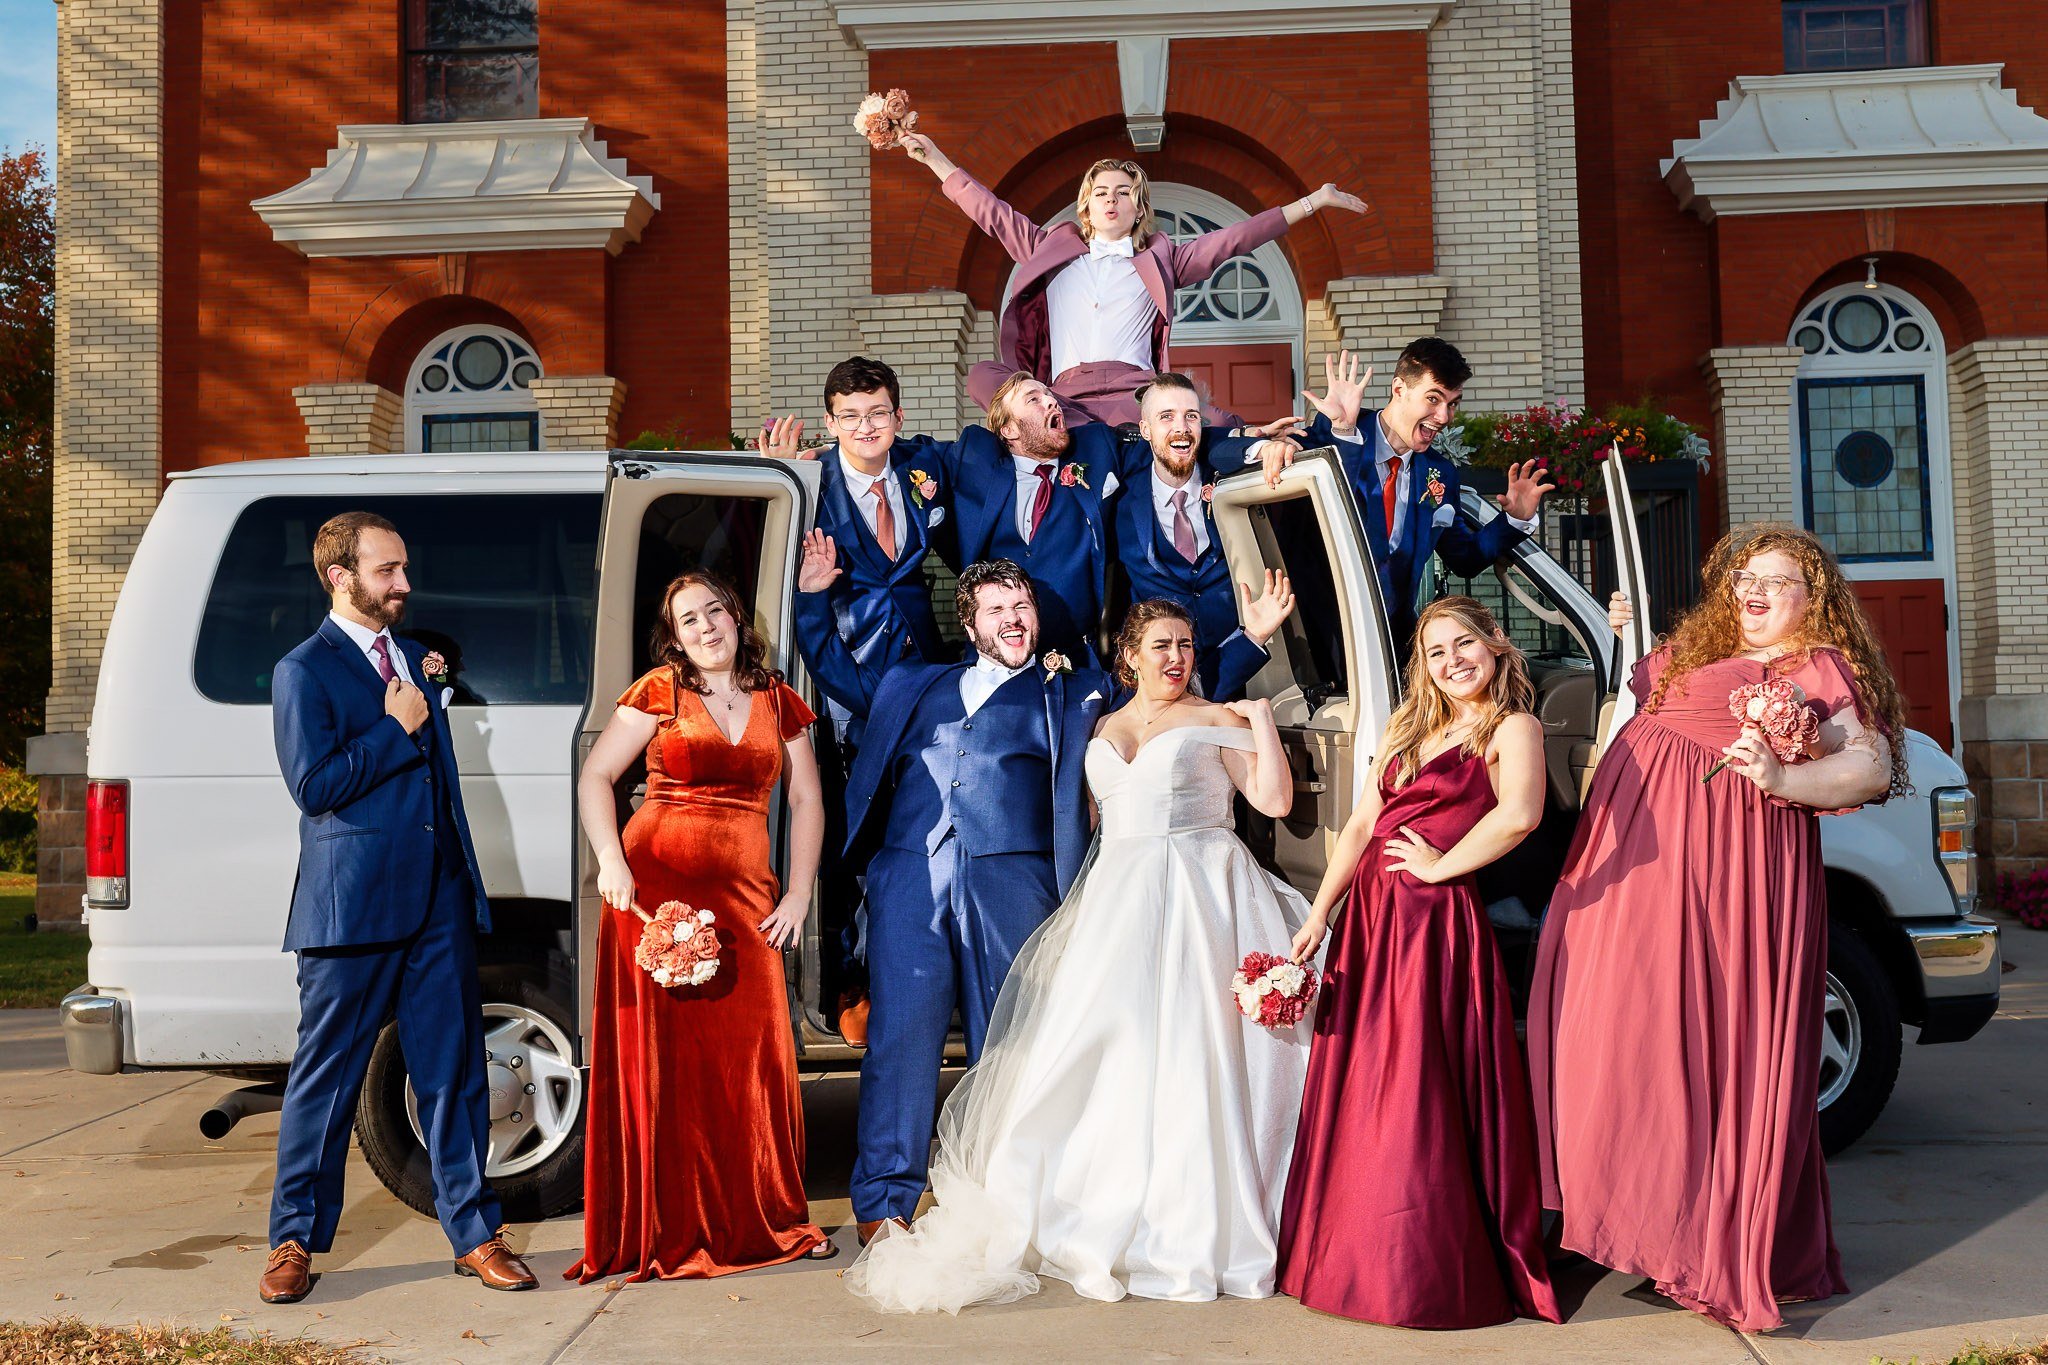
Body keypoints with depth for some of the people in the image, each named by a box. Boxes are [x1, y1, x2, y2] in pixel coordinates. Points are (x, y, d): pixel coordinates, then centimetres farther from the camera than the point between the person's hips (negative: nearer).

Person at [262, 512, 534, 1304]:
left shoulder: (416, 661, 18)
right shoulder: (304, 672, -3)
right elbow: (314, 784, -14)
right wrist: (397, 729, -10)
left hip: (439, 903, 5)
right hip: (353, 906, -5)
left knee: (453, 1073, 7)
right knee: (325, 1079, 5)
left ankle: (474, 1232, 15)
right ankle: (294, 1239, 20)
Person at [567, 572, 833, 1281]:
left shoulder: (777, 702, 12)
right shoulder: (659, 692, 4)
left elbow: (807, 801, 14)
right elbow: (595, 778, 1)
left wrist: (799, 892, 4)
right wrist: (611, 862, -13)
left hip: (744, 896, 2)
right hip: (655, 886, -2)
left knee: (755, 1055, 0)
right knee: (661, 1055, -1)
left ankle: (766, 1221, 16)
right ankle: (669, 1230, 11)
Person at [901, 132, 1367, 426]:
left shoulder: (1159, 260, 21)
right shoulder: (1052, 252, 26)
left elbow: (1234, 239, 17)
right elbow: (991, 212, 29)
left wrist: (1312, 202, 13)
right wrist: (935, 160, 30)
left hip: (1135, 390, -2)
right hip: (1065, 394, 2)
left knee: (1222, 426, -30)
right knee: (984, 376, -30)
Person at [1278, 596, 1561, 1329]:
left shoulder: (1511, 727, -4)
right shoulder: (1410, 728, 17)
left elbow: (1519, 814, -24)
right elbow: (1361, 826, 14)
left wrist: (1440, 866, -13)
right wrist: (1318, 916, 8)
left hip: (1437, 925, -7)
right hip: (1369, 918, 7)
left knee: (1421, 1098, -2)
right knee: (1360, 1092, 11)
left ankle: (1430, 1272, 12)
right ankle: (1357, 1259, 23)